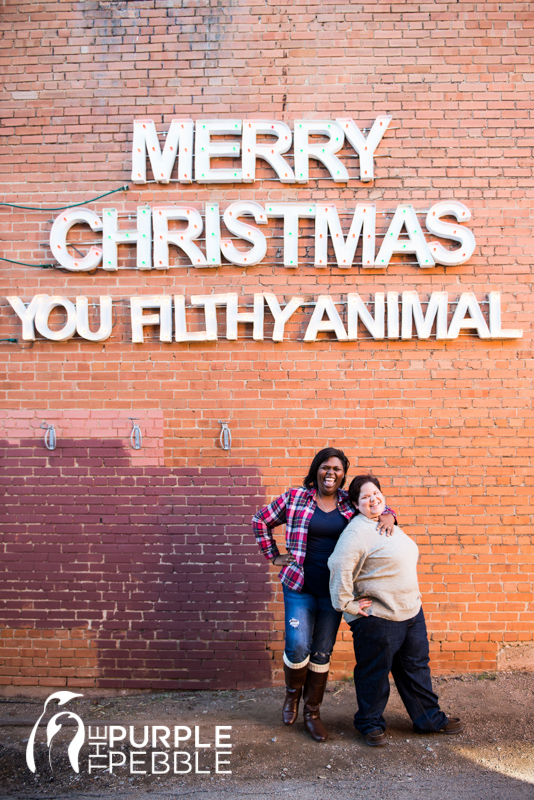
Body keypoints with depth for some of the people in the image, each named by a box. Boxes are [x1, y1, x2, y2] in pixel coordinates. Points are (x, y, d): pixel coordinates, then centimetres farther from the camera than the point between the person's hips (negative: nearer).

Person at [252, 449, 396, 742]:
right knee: (298, 646, -10)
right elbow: (261, 521, 7)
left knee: (322, 654, 10)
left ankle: (312, 712, 27)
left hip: (333, 591, 3)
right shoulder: (294, 498, -3)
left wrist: (387, 515, -5)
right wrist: (274, 555, 4)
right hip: (300, 587, -3)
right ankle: (292, 695, 21)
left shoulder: (349, 502, 4)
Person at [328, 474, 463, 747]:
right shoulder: (356, 532, -19)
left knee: (416, 666, 19)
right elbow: (340, 568, -27)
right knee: (374, 673, 6)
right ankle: (370, 723, 26)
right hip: (376, 616, -8)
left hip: (411, 611, 9)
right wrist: (347, 604, -22)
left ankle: (430, 718, 34)